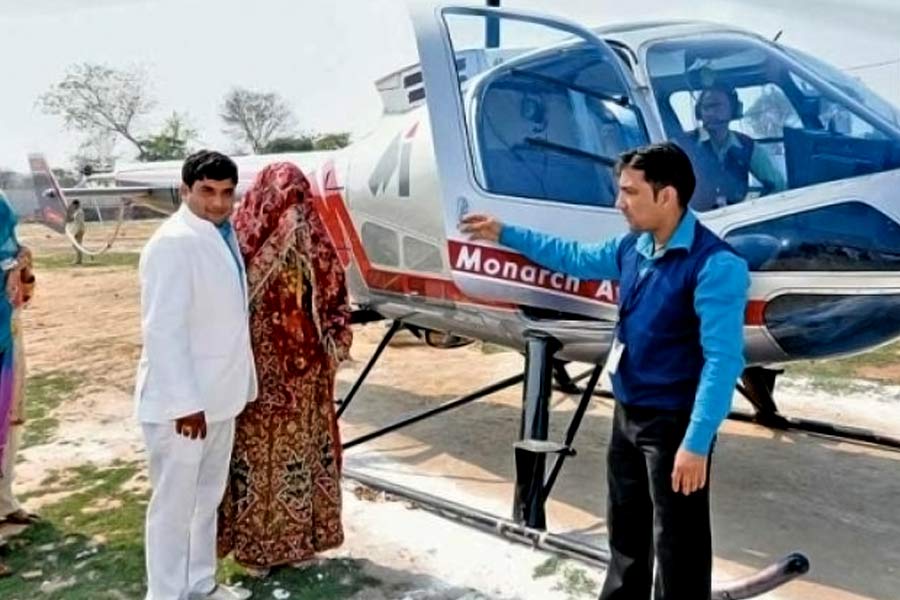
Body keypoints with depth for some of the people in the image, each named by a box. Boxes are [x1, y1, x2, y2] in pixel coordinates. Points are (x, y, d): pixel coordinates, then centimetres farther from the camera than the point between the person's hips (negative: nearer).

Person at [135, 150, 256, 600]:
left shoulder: (223, 235, 8)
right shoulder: (173, 243, -18)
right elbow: (163, 330, -23)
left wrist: (241, 382, 11)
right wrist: (185, 402, -24)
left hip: (218, 395, 9)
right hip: (182, 402, -9)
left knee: (207, 497, 20)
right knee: (174, 504, 6)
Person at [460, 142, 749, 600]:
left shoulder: (714, 265, -22)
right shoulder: (632, 248, 3)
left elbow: (723, 359, -25)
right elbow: (575, 258, 21)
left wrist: (697, 443, -26)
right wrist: (504, 234, 22)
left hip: (673, 423, -8)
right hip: (627, 414, 8)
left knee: (678, 546, 6)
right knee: (625, 529, 25)